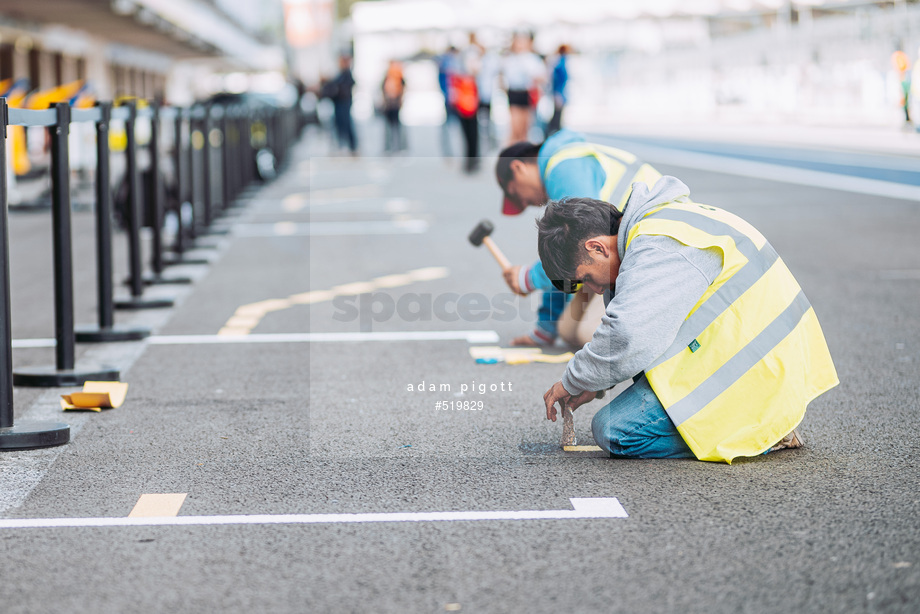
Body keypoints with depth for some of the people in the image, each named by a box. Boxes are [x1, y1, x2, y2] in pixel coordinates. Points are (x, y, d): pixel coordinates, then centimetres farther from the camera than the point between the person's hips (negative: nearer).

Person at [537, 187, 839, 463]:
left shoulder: (659, 249, -19)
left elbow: (627, 341, -30)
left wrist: (573, 383, -12)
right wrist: (591, 385, 16)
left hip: (749, 377, -11)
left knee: (614, 431, -14)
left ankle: (758, 434, -10)